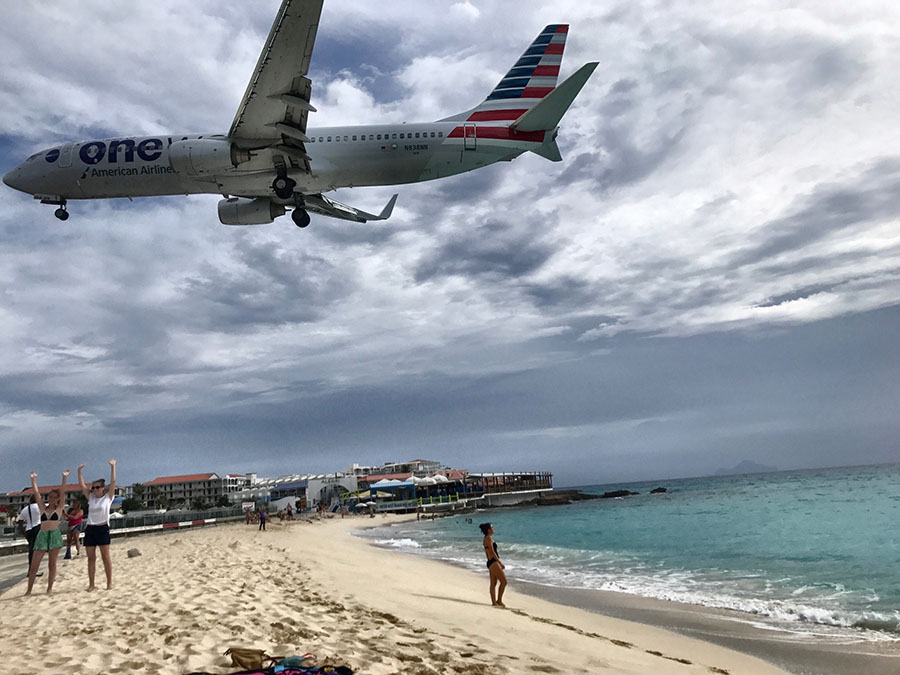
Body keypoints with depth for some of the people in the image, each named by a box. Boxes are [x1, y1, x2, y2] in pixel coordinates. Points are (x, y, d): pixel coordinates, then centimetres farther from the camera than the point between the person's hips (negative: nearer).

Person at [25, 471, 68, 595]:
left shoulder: (59, 508, 7)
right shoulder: (43, 508, 13)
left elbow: (62, 492, -2)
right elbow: (36, 493, 9)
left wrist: (64, 478, -9)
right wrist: (33, 479, 4)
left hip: (54, 535, -2)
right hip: (42, 535, 2)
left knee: (52, 563, 1)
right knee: (34, 565, 0)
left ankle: (50, 587, 8)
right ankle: (29, 590, 8)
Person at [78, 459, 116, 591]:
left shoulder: (108, 497, 2)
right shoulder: (91, 498, 13)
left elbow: (113, 482, -7)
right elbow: (82, 485, 9)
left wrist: (112, 466, -12)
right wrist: (79, 471, 2)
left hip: (102, 529, -4)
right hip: (90, 529, 4)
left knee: (105, 557, -2)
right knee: (91, 558, 6)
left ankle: (109, 582, 3)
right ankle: (91, 584, 11)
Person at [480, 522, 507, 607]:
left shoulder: (486, 538, 15)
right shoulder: (489, 538, -15)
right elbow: (492, 552, -18)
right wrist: (500, 563, -15)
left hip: (490, 562, 10)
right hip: (493, 562, -10)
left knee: (493, 583, 10)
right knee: (504, 581, -5)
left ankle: (494, 602, 13)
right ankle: (499, 600, 1)